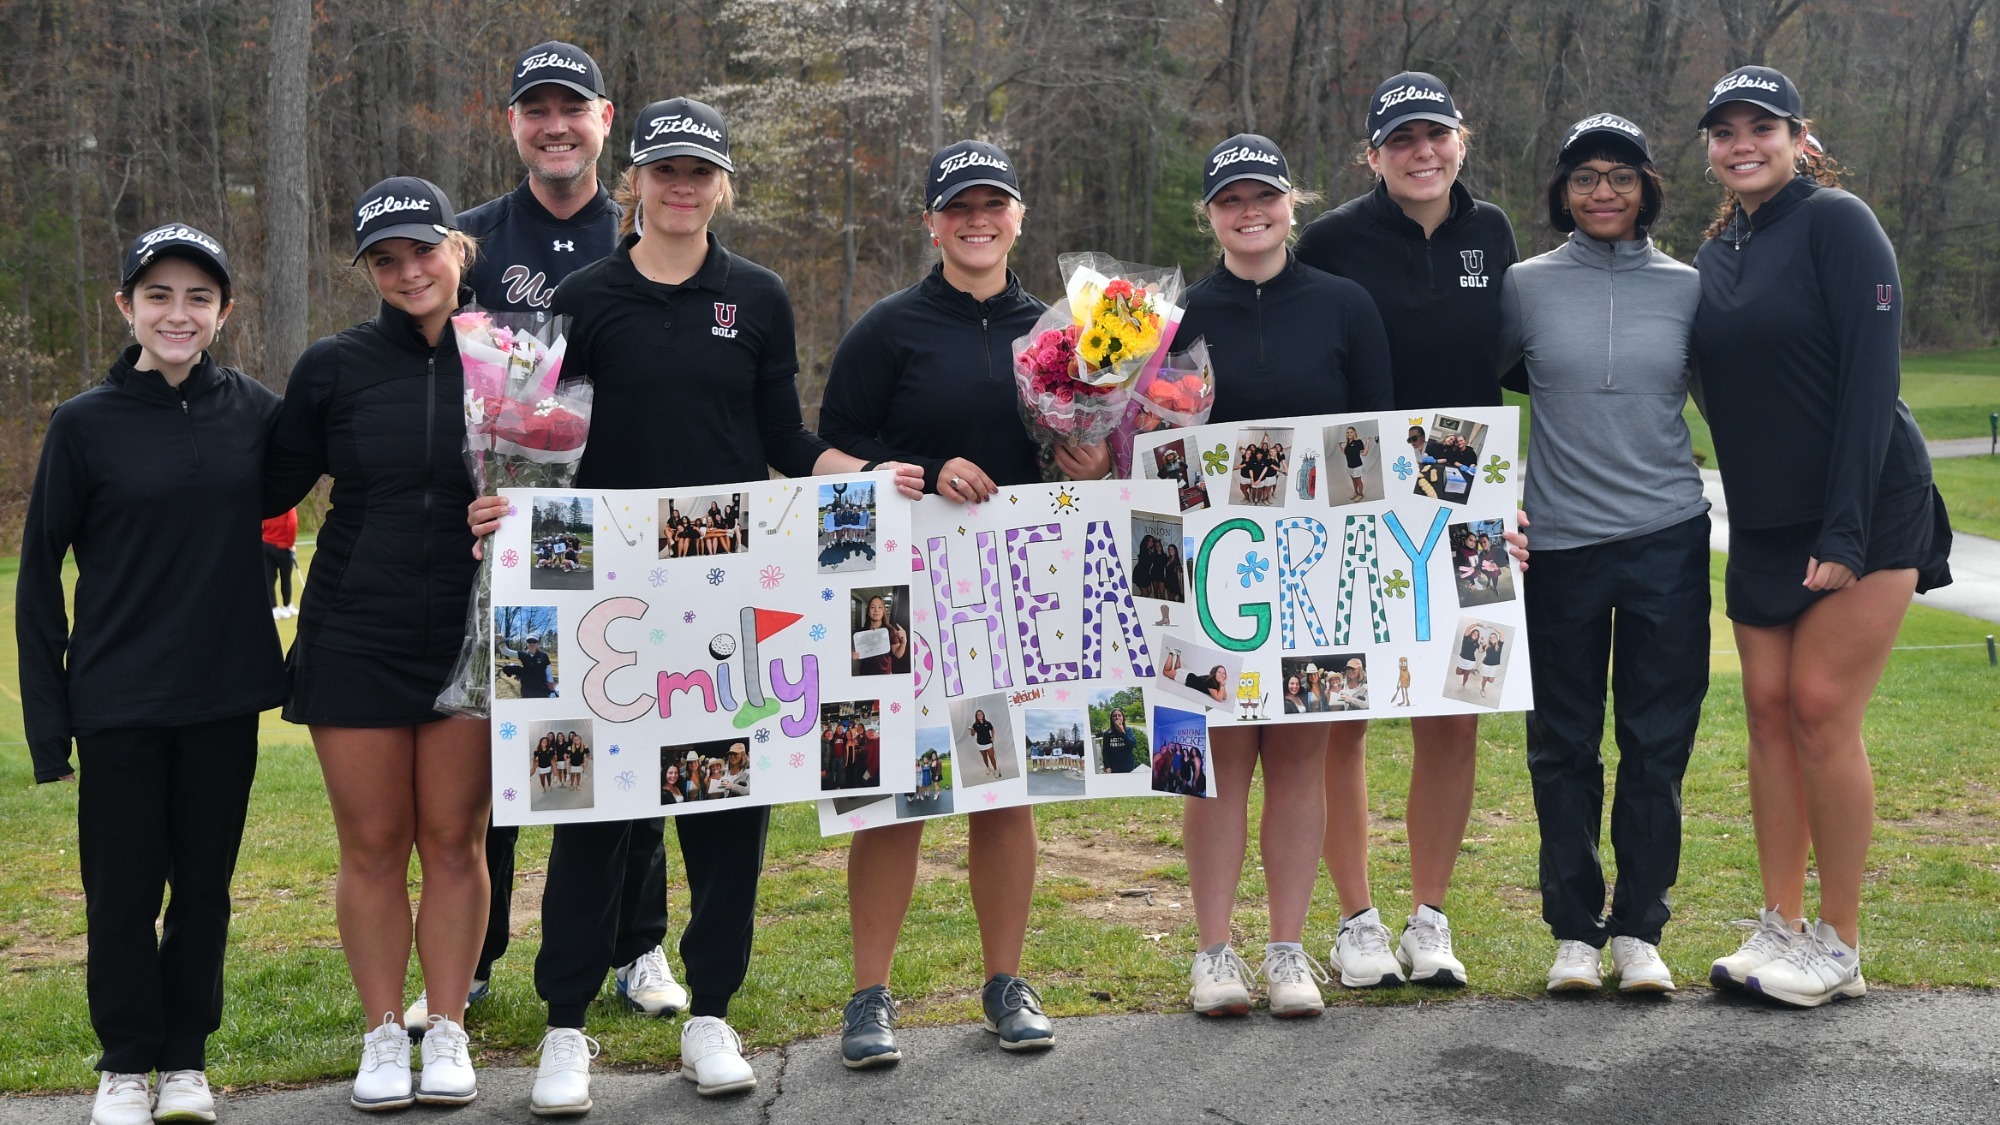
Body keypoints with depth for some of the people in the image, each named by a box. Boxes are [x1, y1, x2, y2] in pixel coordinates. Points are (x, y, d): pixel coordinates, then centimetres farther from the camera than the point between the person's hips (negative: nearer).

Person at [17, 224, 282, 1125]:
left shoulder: (253, 411, 0)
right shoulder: (86, 424, -4)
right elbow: (39, 573, -1)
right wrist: (47, 717, -4)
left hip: (224, 695, 2)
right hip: (118, 703, -2)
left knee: (204, 882, 10)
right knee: (123, 889, 5)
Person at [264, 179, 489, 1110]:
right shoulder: (334, 367, 1)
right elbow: (271, 489, 7)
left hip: (470, 640, 0)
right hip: (353, 640, 0)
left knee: (454, 841, 5)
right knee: (372, 845, 5)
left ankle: (448, 1033, 18)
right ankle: (384, 1035, 18)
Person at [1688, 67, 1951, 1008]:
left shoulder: (1835, 223, -10)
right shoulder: (1716, 254, 11)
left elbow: (1871, 375, -16)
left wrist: (1846, 532, -20)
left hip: (1862, 509, -6)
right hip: (1762, 524, 7)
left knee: (1822, 710, -9)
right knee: (1769, 709, 3)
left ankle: (1839, 948, 2)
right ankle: (1781, 929, 11)